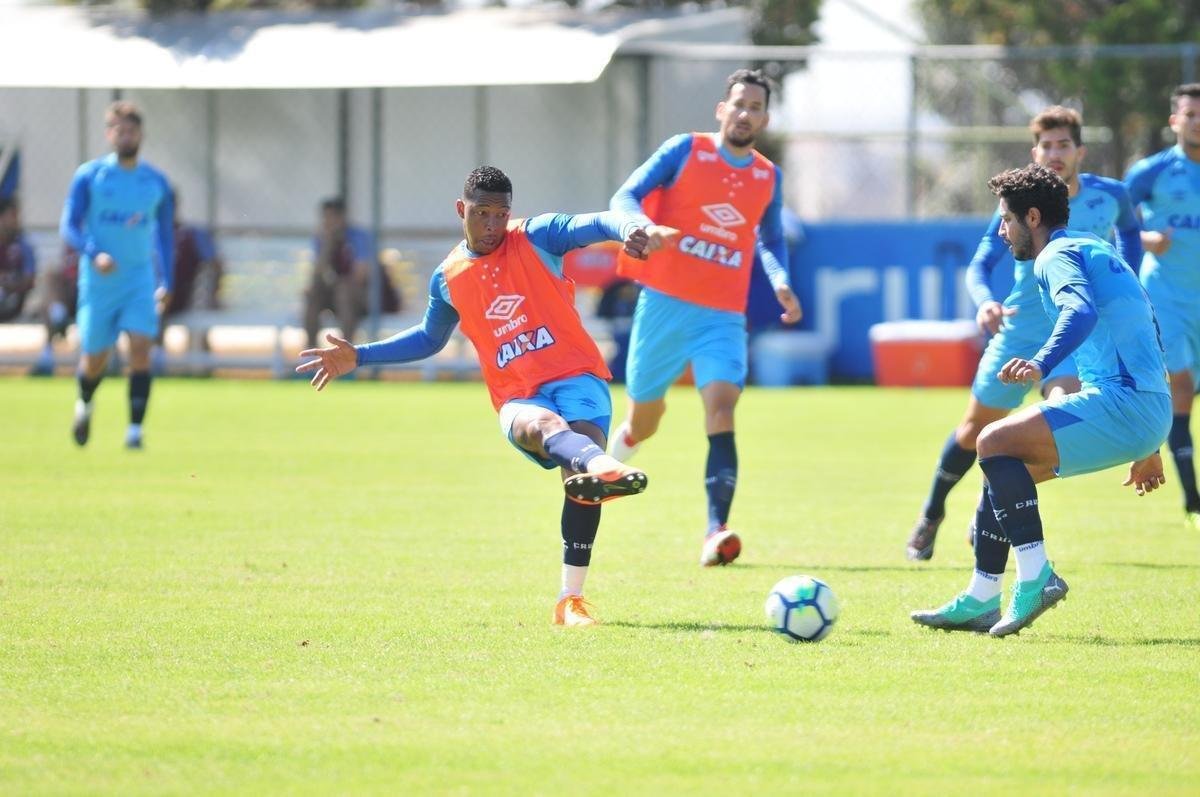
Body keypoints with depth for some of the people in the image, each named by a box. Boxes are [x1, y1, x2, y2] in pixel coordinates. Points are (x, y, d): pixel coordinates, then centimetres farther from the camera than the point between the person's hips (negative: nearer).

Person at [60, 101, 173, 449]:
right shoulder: (89, 176, -2)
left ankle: (135, 429, -16)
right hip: (98, 280, -1)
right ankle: (84, 404, 39)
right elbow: (69, 227, -5)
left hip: (140, 280, 1)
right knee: (95, 358, 6)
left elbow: (165, 234, 16)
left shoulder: (156, 182, 6)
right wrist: (95, 254, -23)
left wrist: (166, 283, 11)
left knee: (141, 349, -17)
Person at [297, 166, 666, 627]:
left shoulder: (535, 237, 7)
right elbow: (430, 338, 34)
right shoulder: (447, 279, 15)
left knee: (580, 449, -28)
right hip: (518, 398, 1)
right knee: (544, 425, -36)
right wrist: (359, 357, 28)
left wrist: (626, 229, -35)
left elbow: (592, 226, -11)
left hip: (577, 376, -1)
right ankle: (601, 466, -73)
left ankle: (571, 598, -24)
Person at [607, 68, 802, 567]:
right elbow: (625, 198, -6)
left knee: (722, 404, -21)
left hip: (724, 315, 2)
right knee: (644, 419, 7)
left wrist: (780, 282, 8)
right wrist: (643, 227, -28)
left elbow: (770, 240, 27)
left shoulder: (768, 178, 11)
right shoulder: (685, 151, -1)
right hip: (665, 301, -2)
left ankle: (716, 532, -30)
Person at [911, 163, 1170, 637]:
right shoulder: (1096, 252, 27)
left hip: (1122, 402, -10)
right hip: (1149, 414, 10)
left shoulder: (1057, 255, -4)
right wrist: (1148, 447, 35)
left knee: (995, 442, -16)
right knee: (1001, 465, 16)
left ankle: (1036, 576, -18)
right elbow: (1147, 342, 32)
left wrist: (1041, 364, -45)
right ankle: (980, 602, 18)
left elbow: (1081, 311, -27)